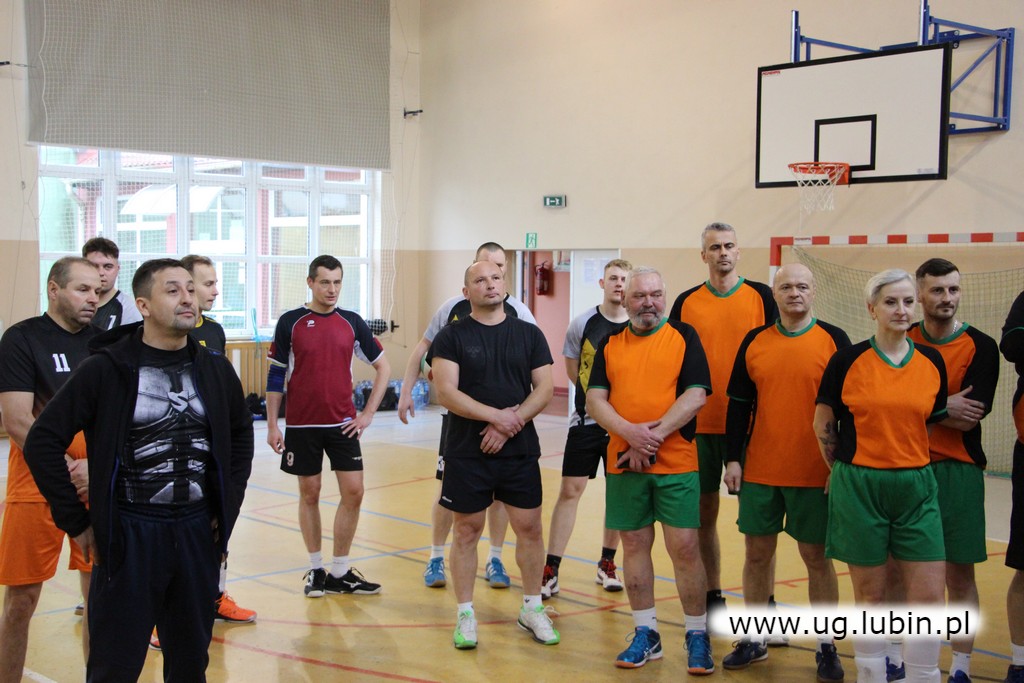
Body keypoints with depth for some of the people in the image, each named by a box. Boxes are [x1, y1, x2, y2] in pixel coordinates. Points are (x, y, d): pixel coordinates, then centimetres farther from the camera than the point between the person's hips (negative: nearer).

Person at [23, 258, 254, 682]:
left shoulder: (216, 370, 4)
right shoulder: (106, 369, -9)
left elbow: (240, 435, 18)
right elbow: (43, 441, -7)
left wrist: (229, 507, 11)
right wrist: (76, 522, -7)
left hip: (199, 532, 4)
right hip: (128, 534, -4)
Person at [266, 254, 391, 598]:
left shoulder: (352, 322, 2)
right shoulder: (291, 322, -3)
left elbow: (383, 366, 9)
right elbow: (276, 375, 1)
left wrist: (368, 413, 2)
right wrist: (272, 425, -3)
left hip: (343, 424, 2)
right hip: (302, 424, -2)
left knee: (353, 492, -2)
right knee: (309, 494, 7)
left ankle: (340, 572, 11)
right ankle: (316, 569, 20)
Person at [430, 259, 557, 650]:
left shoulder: (529, 334, 6)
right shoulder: (452, 337, -1)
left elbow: (544, 389, 1)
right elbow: (446, 393, -10)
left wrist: (511, 423, -13)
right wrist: (495, 415, -18)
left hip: (520, 451, 2)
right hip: (466, 453, -2)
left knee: (529, 528, 6)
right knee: (466, 530, 4)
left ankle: (532, 609, 22)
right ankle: (465, 614, 16)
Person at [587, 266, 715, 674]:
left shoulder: (684, 337, 2)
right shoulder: (610, 345, 10)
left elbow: (696, 395, -8)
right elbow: (595, 400, 1)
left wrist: (654, 435, -15)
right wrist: (629, 432, -16)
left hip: (676, 463, -3)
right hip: (623, 464, 3)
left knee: (684, 547, -3)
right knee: (634, 545, 9)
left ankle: (698, 636, 10)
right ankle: (645, 634, 21)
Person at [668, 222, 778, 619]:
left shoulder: (761, 296, 2)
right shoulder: (686, 302, 6)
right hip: (700, 423, 2)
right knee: (705, 512, 8)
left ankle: (763, 601, 14)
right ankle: (713, 595, 22)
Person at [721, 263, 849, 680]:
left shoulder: (834, 341, -1)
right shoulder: (754, 341, 6)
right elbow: (739, 404, 8)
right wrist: (733, 459, 2)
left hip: (815, 473, -3)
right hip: (759, 471, 3)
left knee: (817, 557, 5)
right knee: (757, 554, 9)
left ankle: (826, 647, 17)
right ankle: (754, 640, 22)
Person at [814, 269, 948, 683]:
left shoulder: (932, 362, 4)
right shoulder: (847, 360, -5)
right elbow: (823, 425, 5)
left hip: (916, 486, 3)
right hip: (859, 488, -3)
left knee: (930, 595, -1)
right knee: (870, 596, 6)